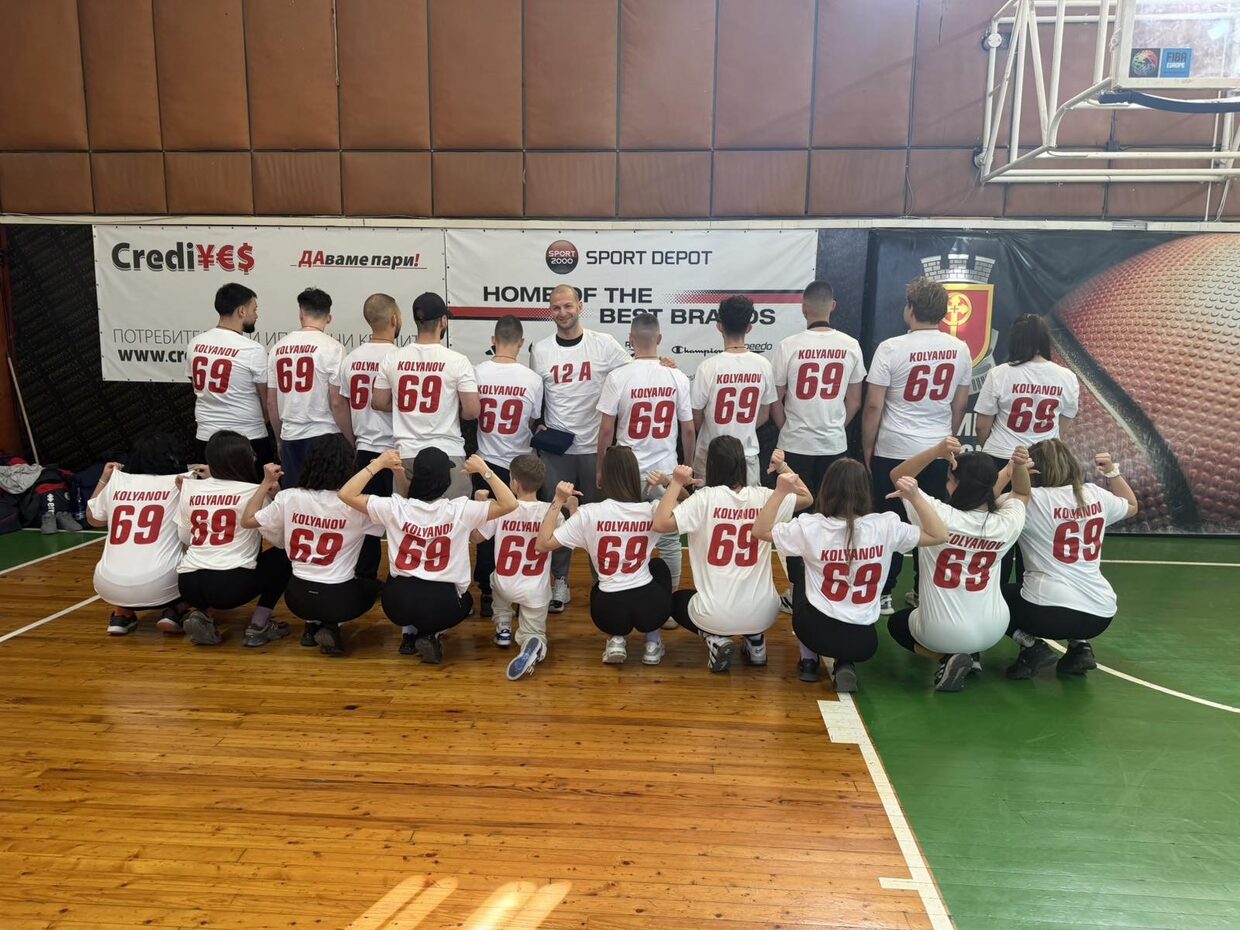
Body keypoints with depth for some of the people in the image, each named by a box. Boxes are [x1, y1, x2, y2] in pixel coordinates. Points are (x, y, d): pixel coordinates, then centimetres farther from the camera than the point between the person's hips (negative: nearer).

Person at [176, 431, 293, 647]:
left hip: (187, 584, 6)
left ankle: (203, 615, 9)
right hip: (233, 584, -5)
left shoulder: (190, 489, 12)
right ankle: (259, 626, 9)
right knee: (282, 556, 17)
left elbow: (185, 539, 19)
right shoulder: (254, 492, -1)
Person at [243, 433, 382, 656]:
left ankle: (313, 625, 13)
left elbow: (247, 520, 8)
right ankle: (331, 627, 6)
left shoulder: (289, 497, -6)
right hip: (338, 599, -4)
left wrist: (266, 483, 15)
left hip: (297, 597, 4)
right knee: (371, 586, 29)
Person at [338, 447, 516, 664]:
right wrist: (484, 470, -7)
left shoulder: (395, 508, -9)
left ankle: (409, 634, 21)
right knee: (464, 600, 34)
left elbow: (346, 494, 0)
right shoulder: (460, 510, -13)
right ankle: (431, 637, 7)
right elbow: (509, 504, -10)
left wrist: (378, 463, 1)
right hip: (443, 607, -2)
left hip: (397, 603, 3)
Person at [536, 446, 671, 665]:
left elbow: (543, 544, -5)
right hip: (652, 606, 1)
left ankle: (616, 640, 12)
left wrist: (558, 501, -4)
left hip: (609, 611, 0)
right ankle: (653, 643, 26)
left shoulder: (589, 513, -9)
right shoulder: (652, 510, -1)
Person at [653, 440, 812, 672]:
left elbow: (660, 524, -18)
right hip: (763, 614, 4)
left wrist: (676, 484, -10)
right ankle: (756, 640, 16)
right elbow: (807, 498, 15)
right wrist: (782, 467, 13)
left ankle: (716, 639, 6)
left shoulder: (706, 498, -13)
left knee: (677, 600, 30)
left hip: (716, 616, -4)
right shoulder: (764, 497, -2)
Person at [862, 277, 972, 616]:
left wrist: (867, 448, 0)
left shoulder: (891, 348, -12)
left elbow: (873, 405, -11)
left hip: (893, 451, -3)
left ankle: (883, 595, 12)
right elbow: (960, 404, 10)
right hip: (937, 452, 4)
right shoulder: (959, 350, 2)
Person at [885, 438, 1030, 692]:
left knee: (897, 622, 29)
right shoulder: (1007, 523, -11)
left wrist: (936, 451, -24)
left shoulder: (938, 516, -22)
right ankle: (972, 653, 17)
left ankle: (948, 657, 3)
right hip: (994, 630, 5)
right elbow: (1022, 493, 13)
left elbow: (897, 476, -9)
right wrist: (1019, 467, -8)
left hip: (941, 633, -5)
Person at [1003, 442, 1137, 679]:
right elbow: (1132, 506, 30)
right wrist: (1112, 471, 28)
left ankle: (1033, 647, 1)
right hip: (1100, 614, 6)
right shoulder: (1096, 495, 9)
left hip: (1049, 610, -6)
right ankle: (1080, 648, 16)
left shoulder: (1031, 500, -9)